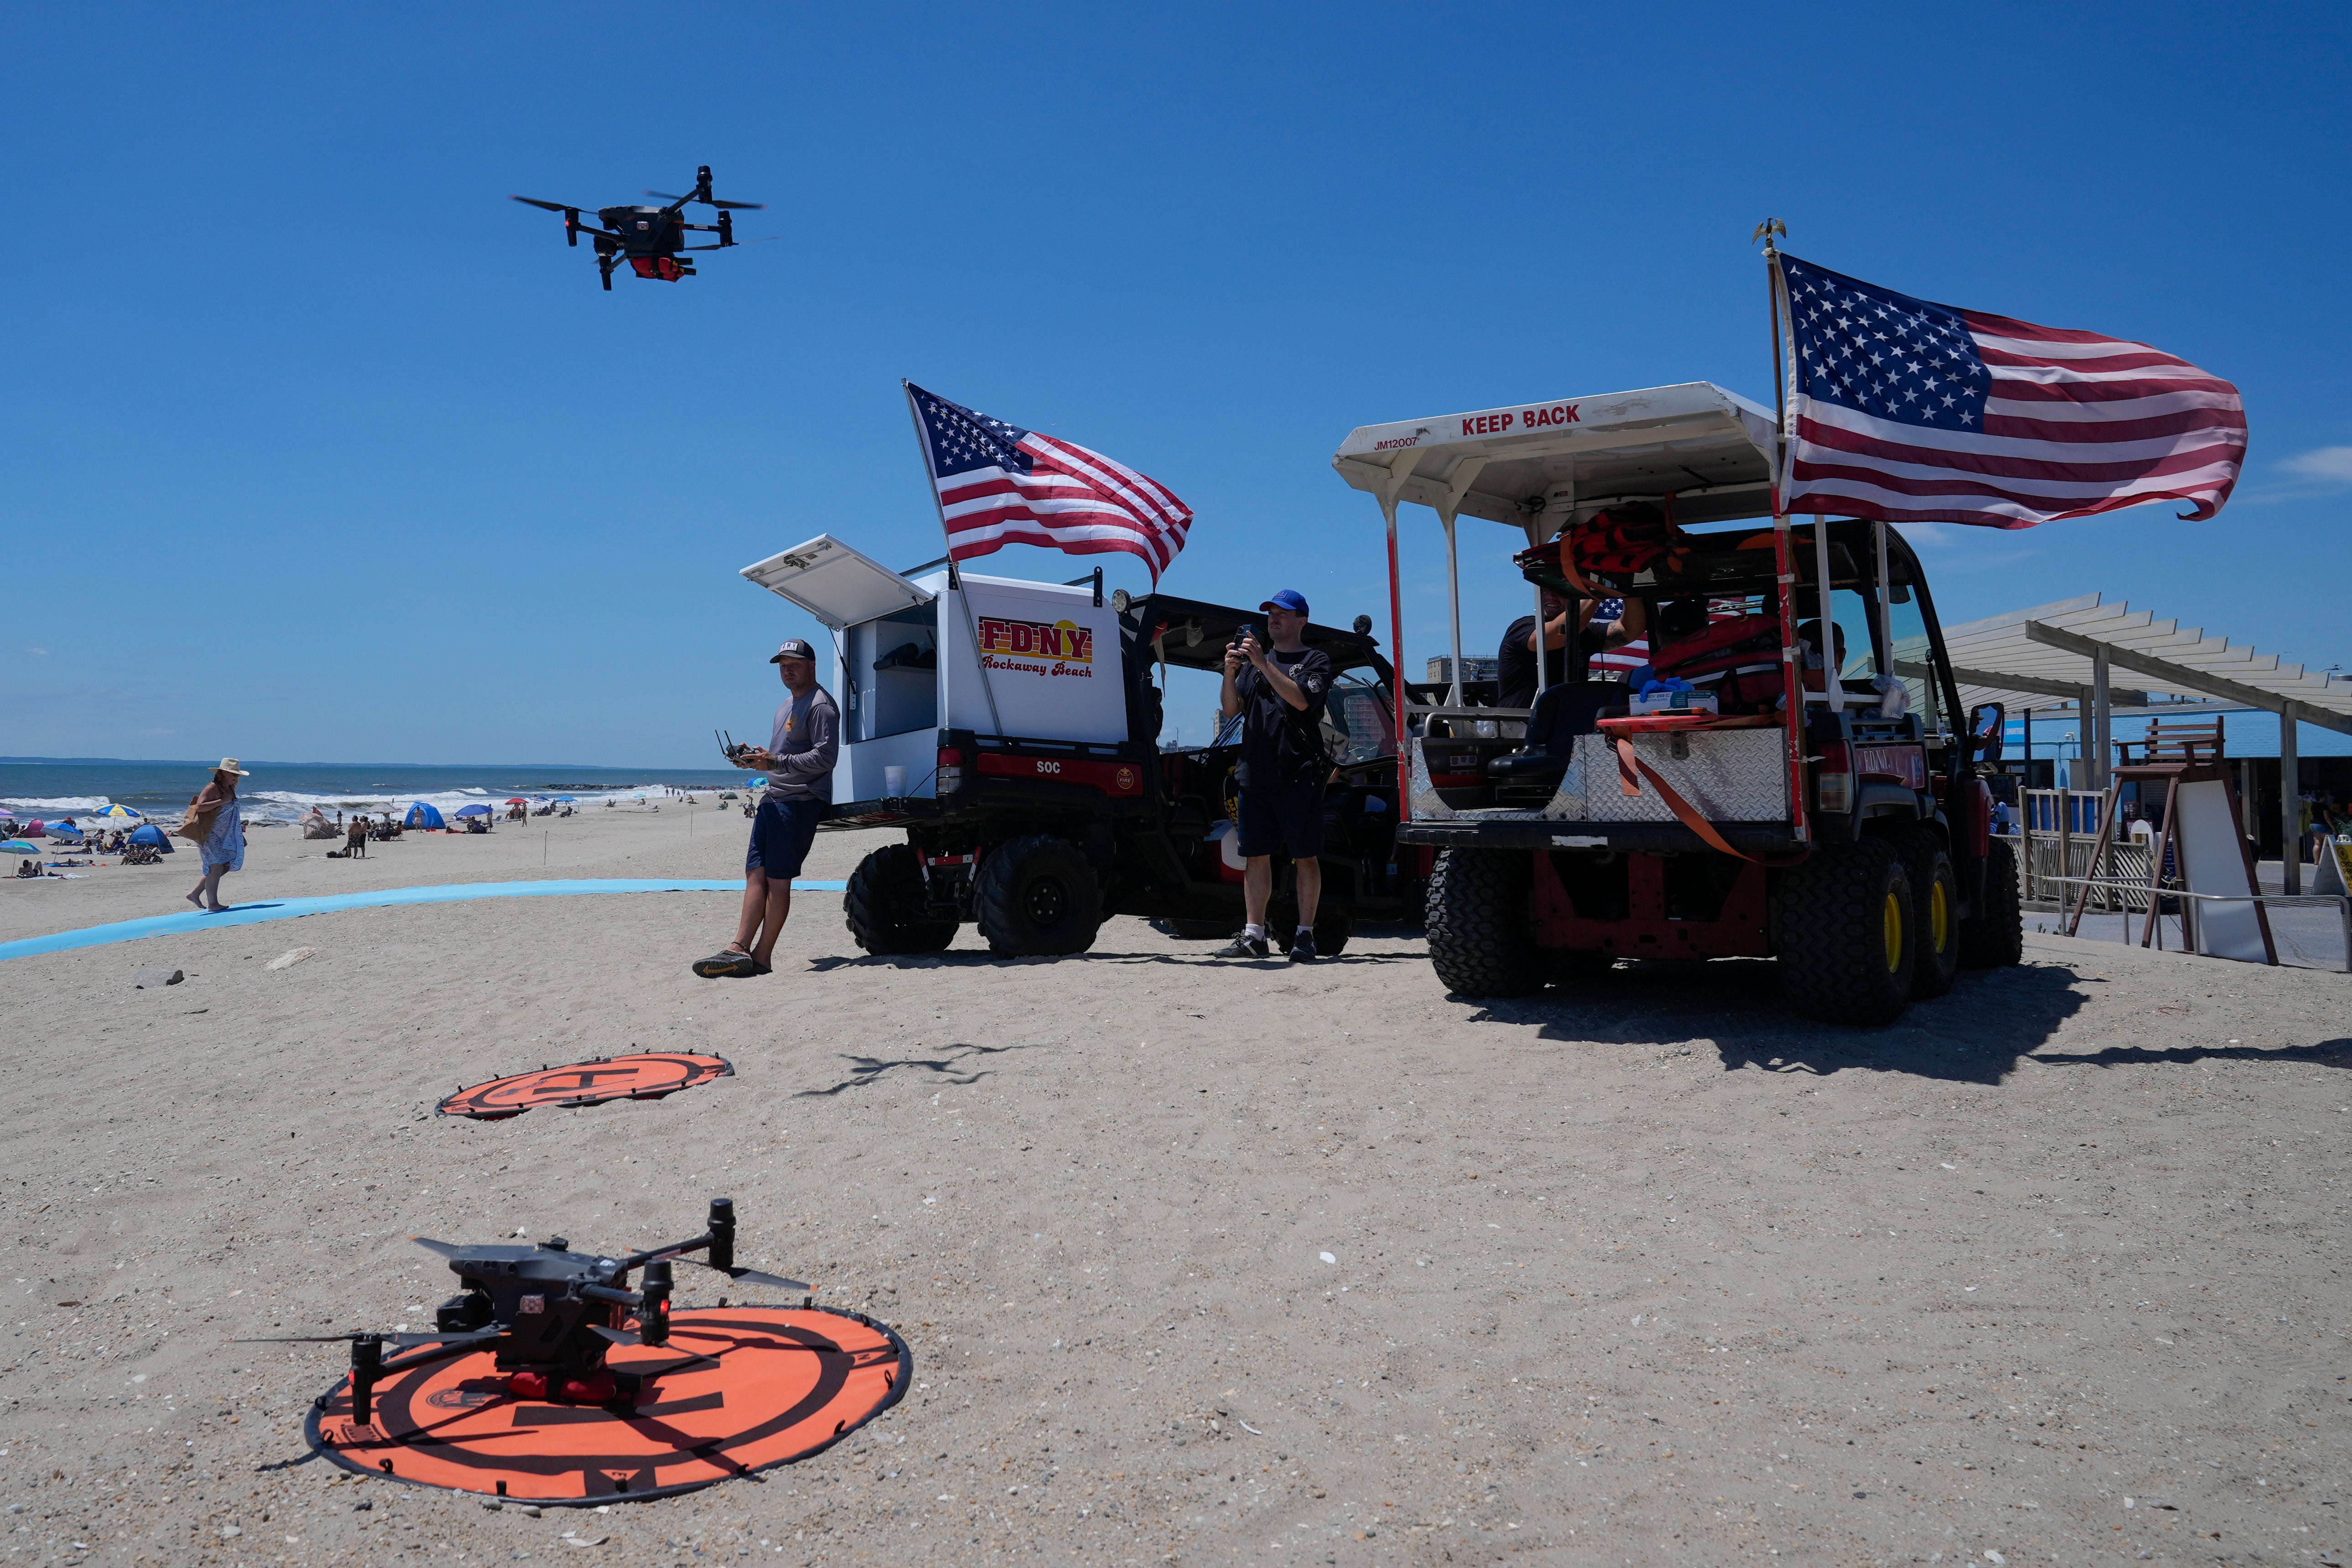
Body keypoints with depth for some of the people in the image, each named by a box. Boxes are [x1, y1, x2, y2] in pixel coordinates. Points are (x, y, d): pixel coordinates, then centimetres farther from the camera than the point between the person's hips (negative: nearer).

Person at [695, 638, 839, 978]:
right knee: (756, 873, 2)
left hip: (801, 801, -10)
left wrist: (775, 762, -22)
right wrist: (756, 758, 9)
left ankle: (762, 957, -8)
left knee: (778, 879, -9)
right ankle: (740, 949, -1)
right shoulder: (787, 705, 23)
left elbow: (825, 757, -18)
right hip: (774, 798, 10)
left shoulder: (820, 705, -9)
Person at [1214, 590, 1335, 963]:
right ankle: (1253, 935, 9)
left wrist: (1262, 663, -18)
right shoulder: (1254, 661, 19)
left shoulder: (1316, 660, 4)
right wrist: (1230, 673, -7)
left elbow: (1301, 699, -15)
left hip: (1298, 774, -5)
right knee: (1256, 856, 5)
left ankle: (1305, 935, 2)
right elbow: (1231, 709, 11)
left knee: (1305, 856, -3)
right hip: (1255, 774, 5)